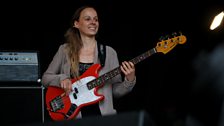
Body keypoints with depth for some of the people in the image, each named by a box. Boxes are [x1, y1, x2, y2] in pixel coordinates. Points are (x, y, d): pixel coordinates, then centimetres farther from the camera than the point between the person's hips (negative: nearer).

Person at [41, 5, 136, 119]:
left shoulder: (109, 52, 6)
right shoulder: (65, 50, 5)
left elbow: (116, 91, 6)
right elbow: (45, 78, 10)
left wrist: (130, 80, -12)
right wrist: (61, 79, -8)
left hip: (102, 113, 1)